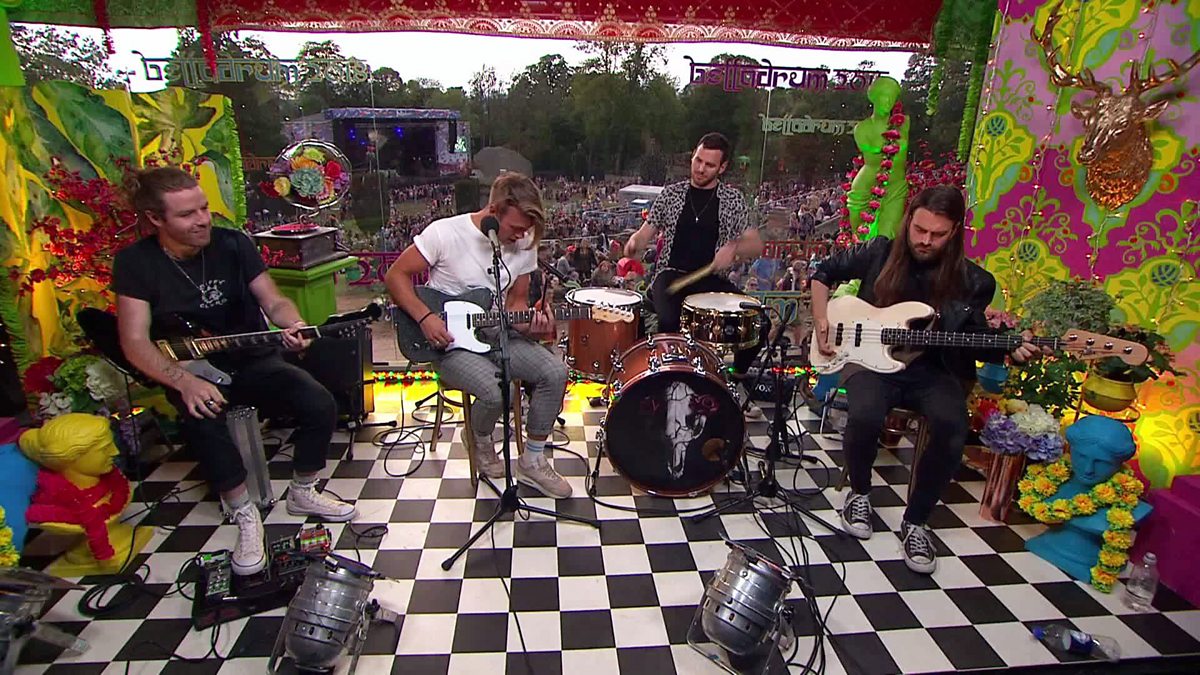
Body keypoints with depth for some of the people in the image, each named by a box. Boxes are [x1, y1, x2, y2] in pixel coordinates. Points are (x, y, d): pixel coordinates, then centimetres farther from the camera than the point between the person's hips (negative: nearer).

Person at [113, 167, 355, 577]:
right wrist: (184, 381, -29)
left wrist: (291, 324, -26)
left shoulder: (232, 243, -4)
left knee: (320, 406, -19)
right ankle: (244, 514, -15)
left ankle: (303, 493, 6)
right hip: (189, 370, -2)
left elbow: (273, 301, -2)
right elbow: (135, 341, -13)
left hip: (252, 361, 2)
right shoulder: (135, 262, -8)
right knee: (202, 420, -36)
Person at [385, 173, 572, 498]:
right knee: (495, 392, -30)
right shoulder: (445, 232, -15)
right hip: (449, 340, -5)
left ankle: (532, 461, 1)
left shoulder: (525, 244, 0)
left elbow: (516, 300, 9)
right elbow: (396, 275, -7)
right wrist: (425, 317, -19)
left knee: (555, 371, -17)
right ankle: (482, 443, 8)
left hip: (497, 333, 5)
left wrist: (527, 323, -13)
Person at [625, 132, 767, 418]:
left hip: (711, 279, 2)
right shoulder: (671, 193, 8)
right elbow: (646, 231, 8)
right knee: (669, 321, -34)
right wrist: (634, 243, -16)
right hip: (671, 274, -1)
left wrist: (733, 248, -21)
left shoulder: (732, 200, 6)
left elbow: (756, 246, 1)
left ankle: (737, 379, 10)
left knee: (760, 322, -17)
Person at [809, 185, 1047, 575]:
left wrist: (1009, 350, -17)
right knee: (865, 415, -33)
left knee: (951, 428, -29)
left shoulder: (973, 282, 0)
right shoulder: (878, 253, 0)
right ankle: (859, 493, 1)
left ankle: (916, 522, -4)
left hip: (933, 371, 1)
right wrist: (822, 320, 0)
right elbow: (824, 273, 12)